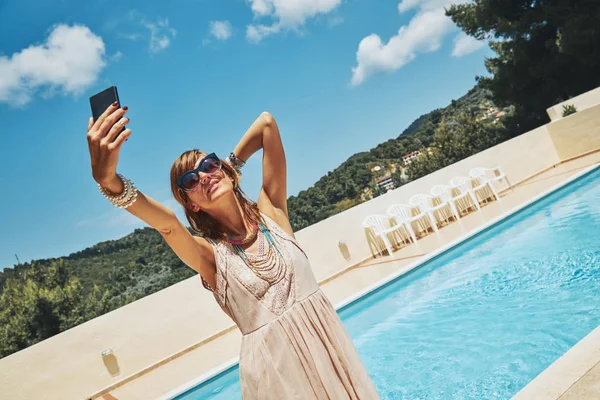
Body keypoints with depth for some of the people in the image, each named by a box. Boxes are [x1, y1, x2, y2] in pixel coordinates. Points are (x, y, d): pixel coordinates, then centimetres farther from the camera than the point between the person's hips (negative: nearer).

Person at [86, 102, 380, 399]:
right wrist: (108, 180, -47)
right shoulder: (209, 254, -9)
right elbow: (167, 222, -31)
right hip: (275, 366, -3)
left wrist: (230, 162, 7)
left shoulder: (270, 212, -1)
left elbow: (267, 123, -2)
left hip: (329, 342, 3)